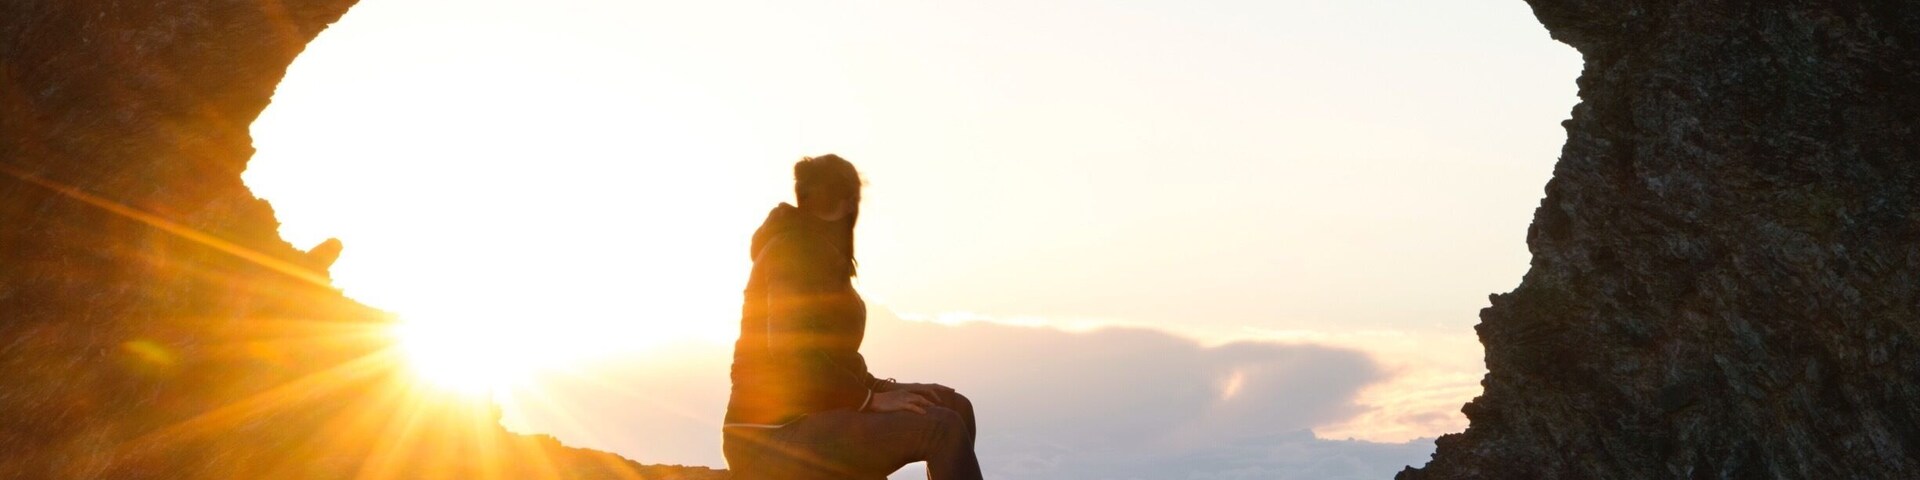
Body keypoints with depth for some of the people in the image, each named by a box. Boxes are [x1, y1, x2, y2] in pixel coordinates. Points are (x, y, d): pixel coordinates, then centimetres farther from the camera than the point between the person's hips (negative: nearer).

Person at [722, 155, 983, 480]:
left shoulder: (821, 256, 20)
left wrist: (887, 390, 5)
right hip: (778, 433, -10)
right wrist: (873, 398, -19)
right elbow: (790, 348, -23)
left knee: (954, 408, 6)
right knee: (941, 429, -20)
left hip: (811, 418, 10)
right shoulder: (797, 250, -10)